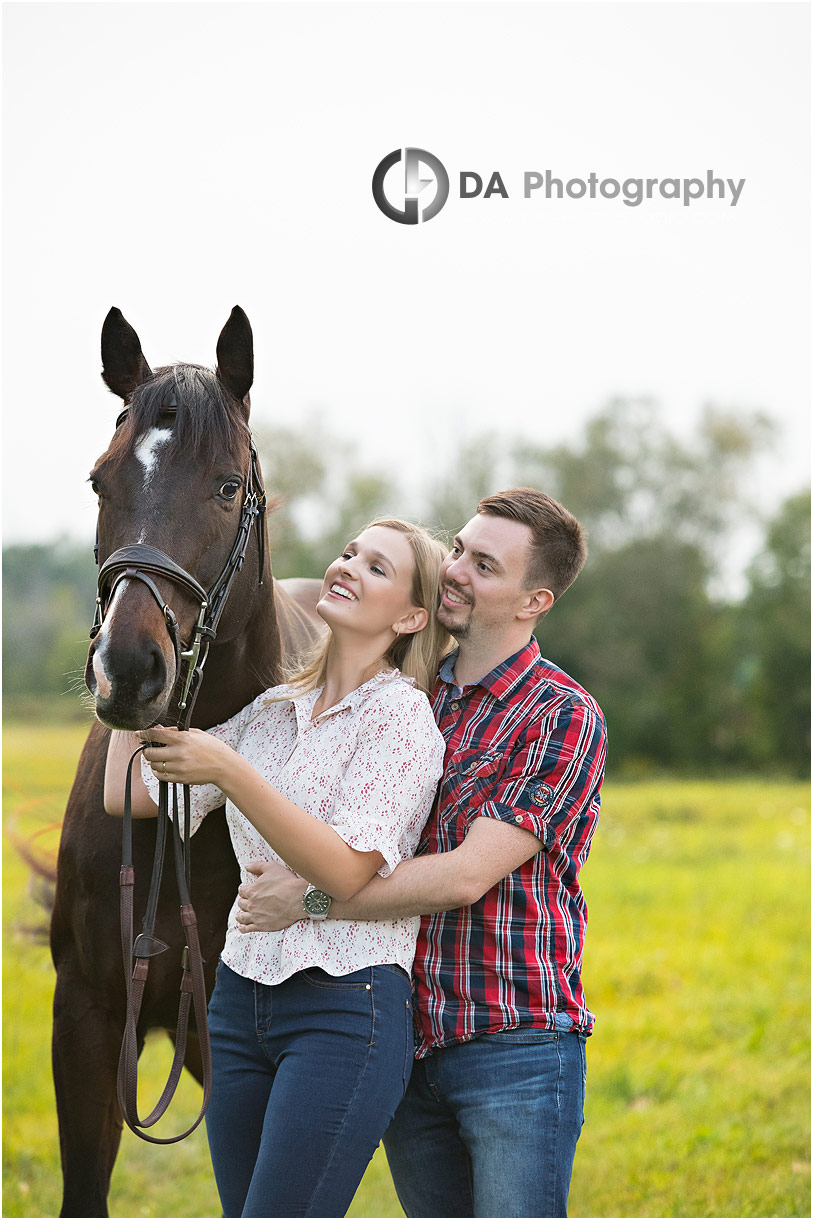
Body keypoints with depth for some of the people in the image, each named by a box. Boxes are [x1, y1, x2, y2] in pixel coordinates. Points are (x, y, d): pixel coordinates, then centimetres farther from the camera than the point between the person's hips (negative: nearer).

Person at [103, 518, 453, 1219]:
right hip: (242, 1000, 7)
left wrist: (229, 771, -24)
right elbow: (127, 795, 10)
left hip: (347, 1010, -7)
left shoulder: (403, 715, -7)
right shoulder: (275, 711, 12)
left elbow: (345, 871, -17)